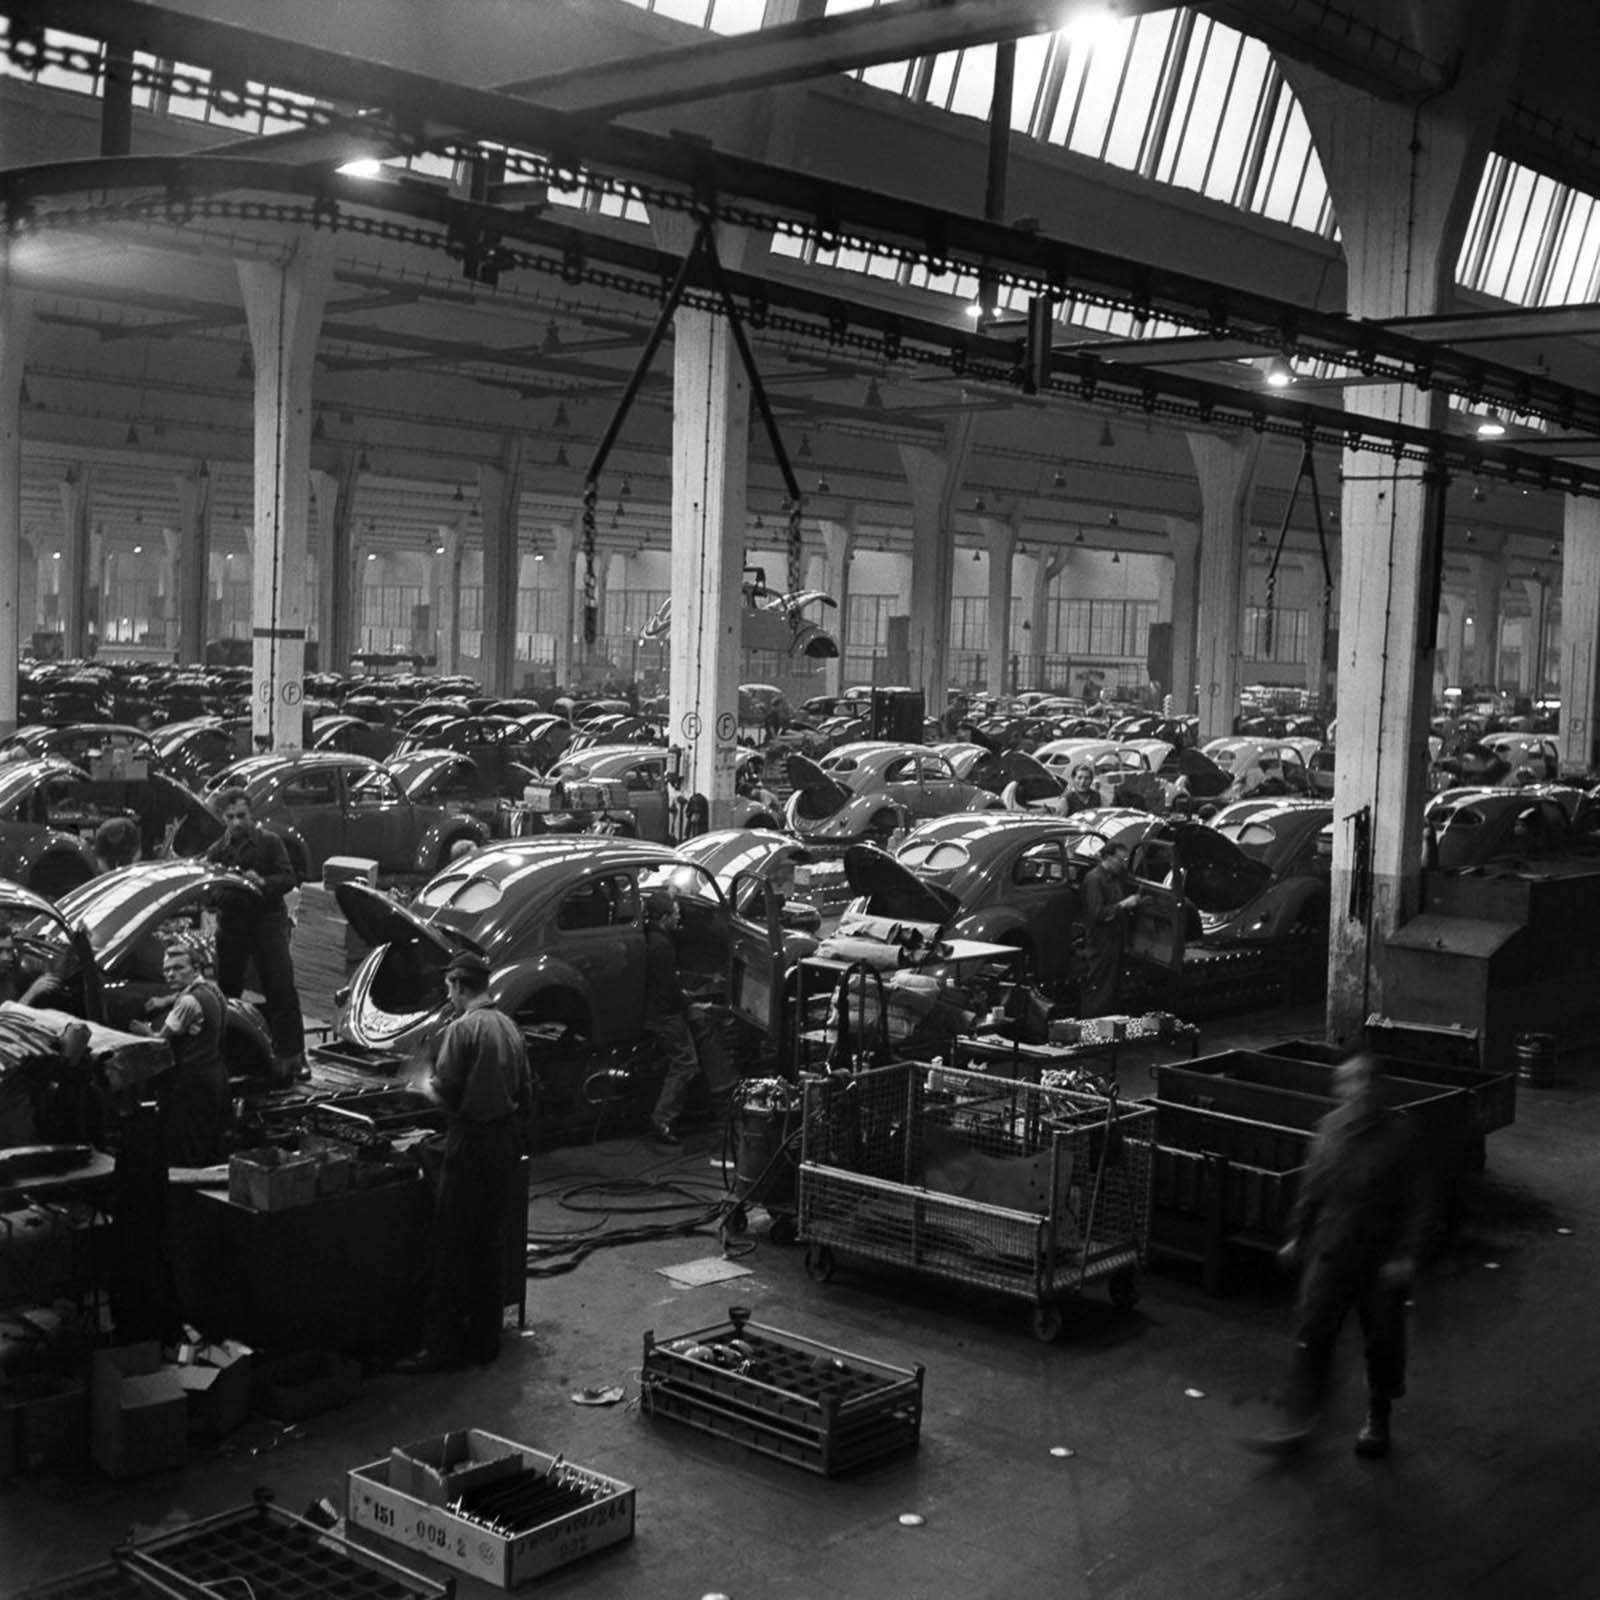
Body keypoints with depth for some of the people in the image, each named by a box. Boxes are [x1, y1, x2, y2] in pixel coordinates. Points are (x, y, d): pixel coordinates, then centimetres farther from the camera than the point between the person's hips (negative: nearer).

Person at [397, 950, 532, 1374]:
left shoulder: (462, 1029, -13)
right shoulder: (510, 1028, 8)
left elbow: (447, 1092, -16)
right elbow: (525, 1092, 11)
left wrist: (429, 1084, 6)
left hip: (471, 1141, -7)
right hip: (506, 1141, 7)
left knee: (452, 1247, -1)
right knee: (491, 1243, 13)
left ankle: (442, 1346, 2)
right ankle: (485, 1340, 19)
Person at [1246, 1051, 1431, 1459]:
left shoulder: (1397, 1134, -12)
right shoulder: (1330, 1127, 1)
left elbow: (1416, 1202, -10)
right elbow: (1312, 1188, 13)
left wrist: (1405, 1255, -15)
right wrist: (1298, 1235, 17)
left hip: (1381, 1257, -3)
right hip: (1330, 1253, 3)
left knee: (1382, 1342, 11)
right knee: (1311, 1335, 2)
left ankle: (1378, 1423, 31)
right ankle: (1298, 1424, 9)